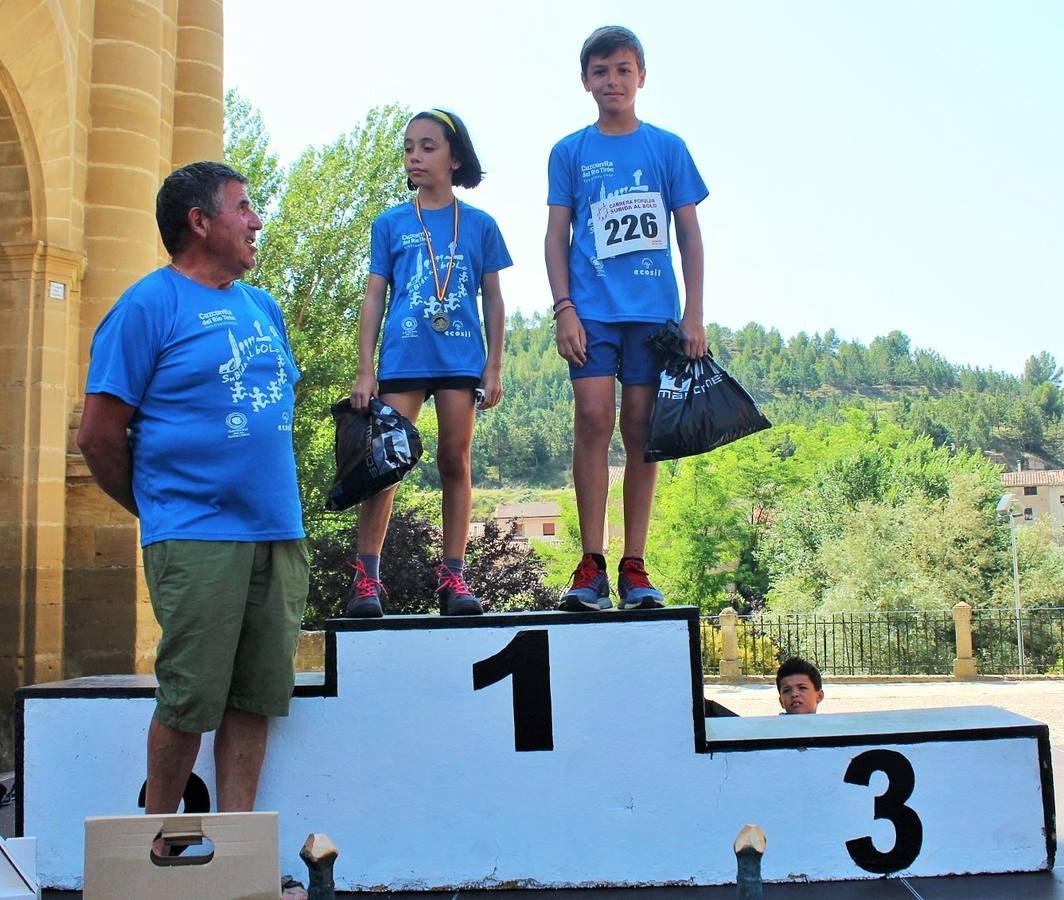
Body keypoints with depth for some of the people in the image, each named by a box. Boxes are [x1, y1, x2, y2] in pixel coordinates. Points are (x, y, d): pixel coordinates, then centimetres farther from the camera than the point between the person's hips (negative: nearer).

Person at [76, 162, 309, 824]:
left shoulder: (264, 307, 16)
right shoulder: (149, 306, -4)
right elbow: (100, 433, -5)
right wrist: (157, 508, 4)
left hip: (279, 533, 6)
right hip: (198, 538, -6)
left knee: (256, 700, 8)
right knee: (190, 702, -1)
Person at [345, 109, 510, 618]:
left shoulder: (479, 226, 8)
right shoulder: (390, 224, 8)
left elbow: (493, 301, 10)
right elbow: (374, 298, 7)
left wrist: (494, 369, 4)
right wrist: (365, 370, -1)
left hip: (460, 360, 0)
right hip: (402, 359, 0)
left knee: (455, 461, 3)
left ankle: (452, 576, 9)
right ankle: (365, 577, 0)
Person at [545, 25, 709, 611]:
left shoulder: (668, 148, 9)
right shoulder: (569, 152, 9)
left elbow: (689, 235, 8)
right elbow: (556, 237, 7)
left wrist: (693, 315, 0)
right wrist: (564, 309, -5)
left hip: (654, 310, 1)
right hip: (592, 308, -1)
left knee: (641, 427, 0)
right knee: (594, 417, -13)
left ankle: (634, 570, 6)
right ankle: (591, 567, -8)